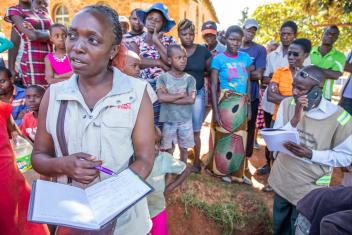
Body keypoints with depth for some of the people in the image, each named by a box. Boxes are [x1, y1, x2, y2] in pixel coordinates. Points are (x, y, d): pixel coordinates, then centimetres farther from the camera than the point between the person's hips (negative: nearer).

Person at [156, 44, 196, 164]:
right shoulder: (163, 77, -7)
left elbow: (191, 99, -15)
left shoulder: (189, 79, -3)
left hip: (185, 120, 1)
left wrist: (169, 98, -16)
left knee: (184, 149, 16)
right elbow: (161, 98, -21)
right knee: (168, 149, 13)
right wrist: (181, 95, -15)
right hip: (168, 120, -1)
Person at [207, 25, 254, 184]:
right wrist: (215, 111, -14)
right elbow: (213, 86, -9)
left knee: (239, 138, 12)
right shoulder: (218, 59, -7)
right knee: (224, 137, 8)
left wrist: (249, 105, 8)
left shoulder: (245, 57, 4)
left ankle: (237, 172, 29)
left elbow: (248, 83, 9)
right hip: (225, 103, -4)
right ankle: (223, 169, 29)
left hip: (242, 104, 4)